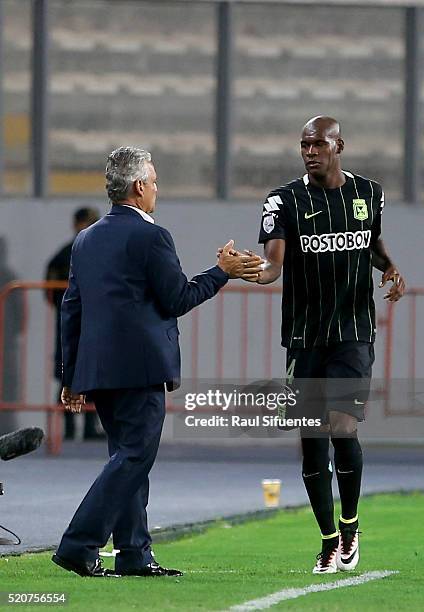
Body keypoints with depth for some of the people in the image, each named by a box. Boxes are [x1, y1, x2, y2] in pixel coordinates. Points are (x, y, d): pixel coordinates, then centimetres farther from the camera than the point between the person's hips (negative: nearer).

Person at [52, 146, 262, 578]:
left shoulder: (86, 240, 14)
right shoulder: (150, 237, -9)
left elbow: (71, 310, 15)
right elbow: (178, 299, -8)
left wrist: (71, 377, 19)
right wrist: (223, 272, 5)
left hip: (96, 368, 8)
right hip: (139, 367, -8)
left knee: (128, 457, 13)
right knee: (133, 457, -7)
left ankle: (134, 555, 12)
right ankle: (78, 546, -16)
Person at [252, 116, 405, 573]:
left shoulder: (369, 194, 6)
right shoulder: (285, 201, -3)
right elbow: (273, 265, -16)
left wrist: (390, 267, 5)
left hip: (353, 333, 0)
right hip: (305, 338, 0)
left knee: (342, 427, -16)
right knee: (311, 437, 1)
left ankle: (350, 525, 6)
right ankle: (329, 541, 14)